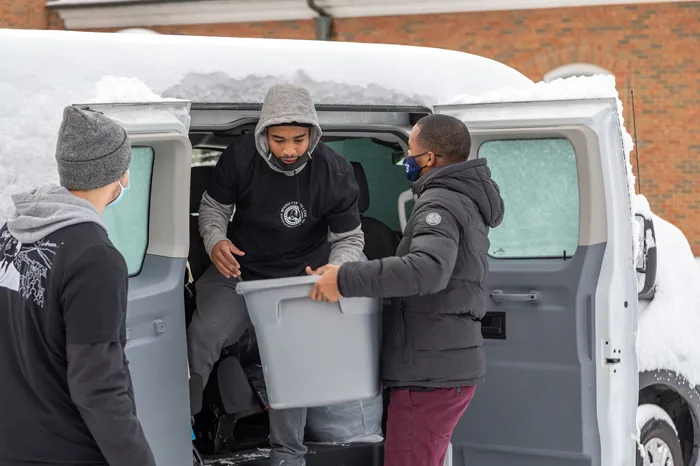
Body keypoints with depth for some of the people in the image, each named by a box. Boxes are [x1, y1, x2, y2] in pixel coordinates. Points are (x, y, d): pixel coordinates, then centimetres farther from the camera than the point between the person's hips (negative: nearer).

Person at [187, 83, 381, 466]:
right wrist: (215, 240, -21)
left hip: (298, 277, -1)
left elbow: (349, 239, -8)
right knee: (200, 340, -11)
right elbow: (214, 206, 0)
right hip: (239, 269, 1)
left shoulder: (335, 173, -19)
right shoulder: (240, 156, -18)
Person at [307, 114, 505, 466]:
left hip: (430, 374, -11)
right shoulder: (466, 204, 20)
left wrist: (346, 279, -33)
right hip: (452, 368, 11)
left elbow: (429, 268, -33)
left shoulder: (440, 203, -14)